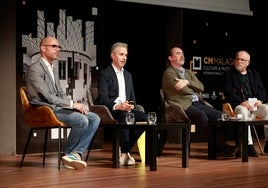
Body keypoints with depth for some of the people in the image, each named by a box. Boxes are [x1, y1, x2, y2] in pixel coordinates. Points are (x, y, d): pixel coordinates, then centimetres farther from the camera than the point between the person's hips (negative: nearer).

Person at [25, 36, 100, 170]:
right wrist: (73, 104, -19)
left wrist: (76, 106, 1)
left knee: (94, 118, -7)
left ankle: (76, 153, -15)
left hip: (58, 107, 10)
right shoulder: (35, 69, -10)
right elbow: (47, 97, -18)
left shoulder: (54, 70, 22)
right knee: (82, 120, -28)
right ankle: (67, 153, -6)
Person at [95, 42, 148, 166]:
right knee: (123, 116, -38)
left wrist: (131, 105, -3)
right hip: (109, 111, -6)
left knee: (143, 117, -22)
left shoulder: (128, 75, 22)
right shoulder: (105, 74, -1)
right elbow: (102, 99, -11)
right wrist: (117, 106, -28)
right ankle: (124, 152, -28)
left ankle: (123, 151, -14)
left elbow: (132, 97, 22)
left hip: (125, 109, 6)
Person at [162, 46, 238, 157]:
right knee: (202, 115, -34)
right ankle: (221, 146, -29)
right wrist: (194, 89, 8)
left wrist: (188, 82, -6)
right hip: (184, 105, -8)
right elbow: (183, 90, -11)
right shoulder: (168, 73, 2)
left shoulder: (188, 72, 28)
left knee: (218, 115, -17)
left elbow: (201, 87, 12)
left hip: (197, 102, 8)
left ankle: (220, 148, -25)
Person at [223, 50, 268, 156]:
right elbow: (228, 92, -2)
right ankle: (249, 145, -43)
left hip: (255, 104, 4)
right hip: (238, 105, -4)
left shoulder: (254, 74, 24)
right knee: (243, 111, -38)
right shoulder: (229, 74, 11)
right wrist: (242, 102, -18)